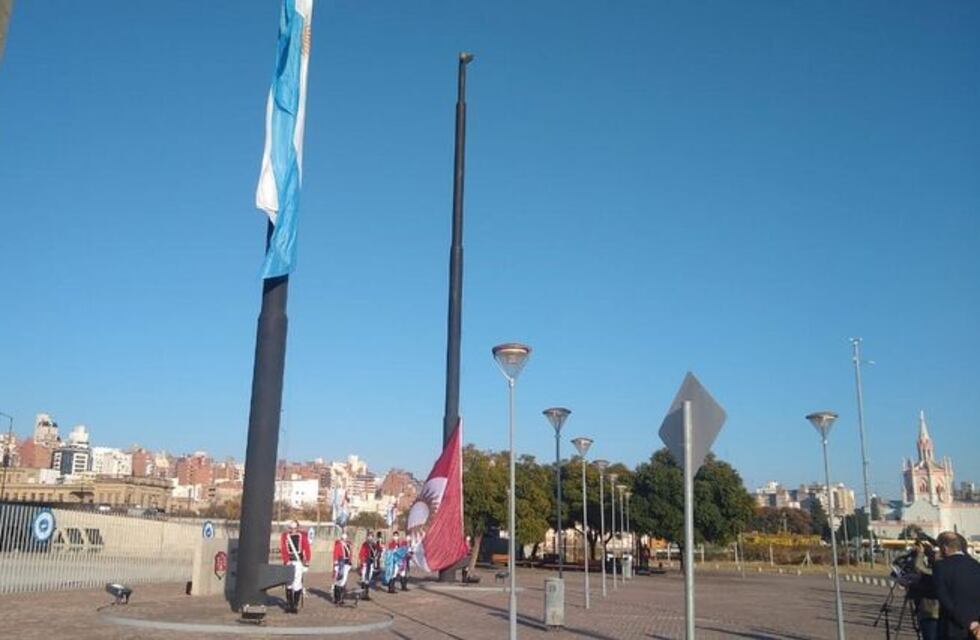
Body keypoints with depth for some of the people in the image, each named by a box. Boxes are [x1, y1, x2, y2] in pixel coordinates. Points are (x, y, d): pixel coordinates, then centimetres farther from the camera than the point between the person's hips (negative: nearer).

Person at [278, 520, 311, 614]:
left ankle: (295, 605, 3)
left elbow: (307, 548, -2)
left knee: (297, 583, -5)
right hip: (289, 562, 2)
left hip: (299, 561, -2)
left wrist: (307, 561, -11)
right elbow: (283, 549, -3)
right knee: (289, 583, 7)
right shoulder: (284, 536, 5)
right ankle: (289, 604, 17)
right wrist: (286, 560, -16)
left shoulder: (303, 535, 2)